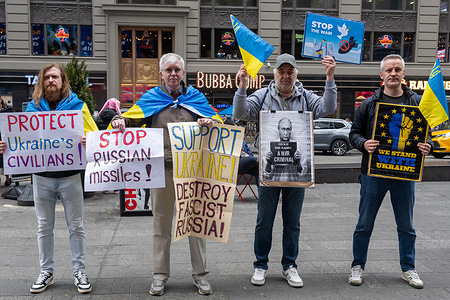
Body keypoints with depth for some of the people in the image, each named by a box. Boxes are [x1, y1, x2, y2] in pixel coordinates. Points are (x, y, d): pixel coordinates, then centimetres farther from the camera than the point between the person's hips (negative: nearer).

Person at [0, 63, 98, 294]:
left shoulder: (77, 106, 0)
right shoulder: (32, 108, 7)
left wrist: (88, 143, -26)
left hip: (70, 175, -2)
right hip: (42, 177, 3)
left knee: (75, 226, 6)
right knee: (44, 227, 12)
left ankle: (79, 271, 19)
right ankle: (46, 272, 27)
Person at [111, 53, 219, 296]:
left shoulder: (196, 98, 9)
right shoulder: (151, 98, 8)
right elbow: (130, 118, 11)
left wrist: (210, 122, -12)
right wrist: (119, 120, -12)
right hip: (161, 169, 0)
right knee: (161, 223, 10)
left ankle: (200, 274, 22)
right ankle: (160, 275, 24)